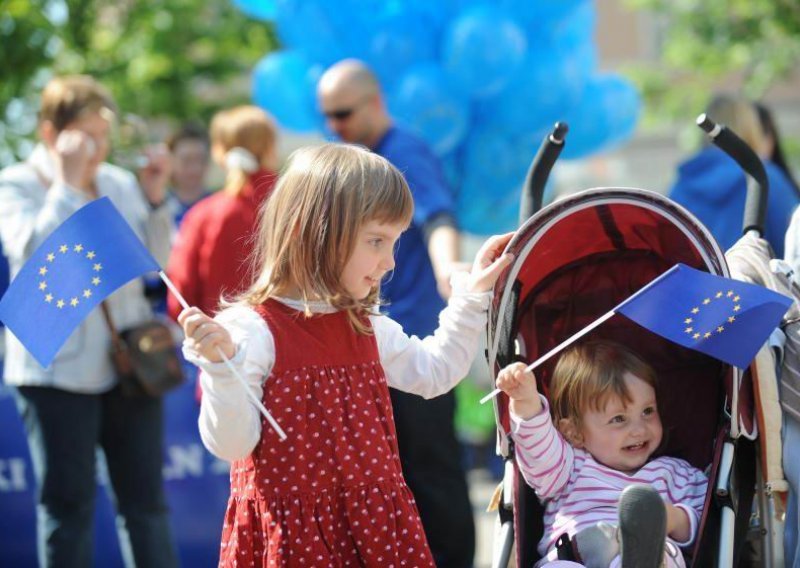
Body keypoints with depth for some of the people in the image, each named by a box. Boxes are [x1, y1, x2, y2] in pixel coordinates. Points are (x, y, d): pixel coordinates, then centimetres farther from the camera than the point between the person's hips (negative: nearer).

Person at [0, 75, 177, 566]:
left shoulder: (120, 183, 8)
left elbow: (157, 262, 9)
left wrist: (154, 201, -3)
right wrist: (67, 184, -20)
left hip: (128, 363, 4)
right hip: (57, 369, -4)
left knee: (146, 500, 7)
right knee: (68, 505, 2)